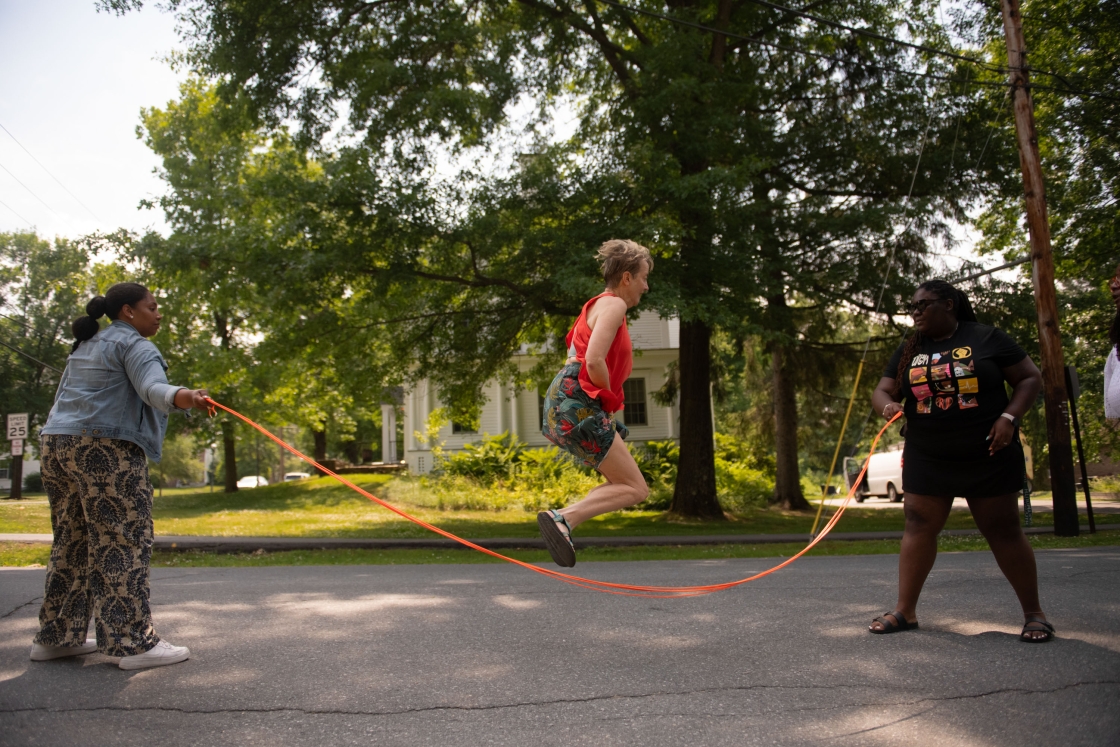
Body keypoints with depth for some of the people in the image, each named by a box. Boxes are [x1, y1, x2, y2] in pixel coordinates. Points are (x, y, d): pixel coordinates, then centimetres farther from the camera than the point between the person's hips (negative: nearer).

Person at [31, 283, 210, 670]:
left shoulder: (85, 345, 26)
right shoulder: (134, 344, -3)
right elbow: (152, 388, -23)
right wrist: (179, 397, -42)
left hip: (56, 445, 10)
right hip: (104, 449, -10)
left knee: (72, 542, 14)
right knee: (122, 543, -9)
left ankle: (56, 637, 19)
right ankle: (133, 643, -10)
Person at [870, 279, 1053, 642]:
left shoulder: (986, 338, -3)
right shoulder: (909, 350, 8)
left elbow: (1031, 377, 0)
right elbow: (882, 390, 7)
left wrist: (1009, 417, -15)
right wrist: (888, 405, -18)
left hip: (988, 456, -3)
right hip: (927, 459, 3)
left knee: (1004, 531, 3)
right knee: (918, 527, 1)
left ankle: (1034, 613, 16)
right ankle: (905, 610, 8)